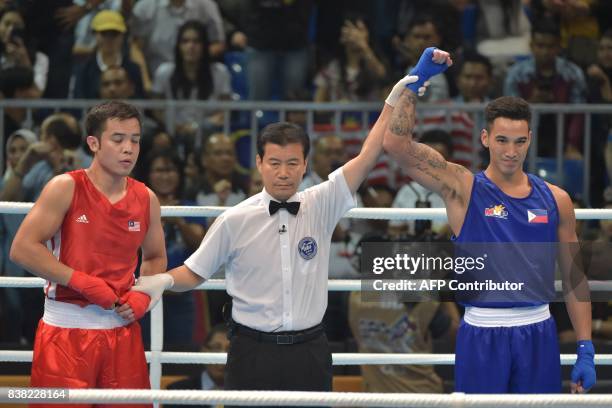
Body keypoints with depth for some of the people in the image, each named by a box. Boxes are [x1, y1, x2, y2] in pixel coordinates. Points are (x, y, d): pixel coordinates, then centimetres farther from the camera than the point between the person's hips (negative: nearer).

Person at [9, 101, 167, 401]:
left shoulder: (146, 199, 7)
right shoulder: (66, 188, -7)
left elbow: (155, 258, 22)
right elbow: (22, 249, -13)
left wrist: (143, 296, 1)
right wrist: (84, 283, -17)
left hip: (123, 329, 5)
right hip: (66, 328, -4)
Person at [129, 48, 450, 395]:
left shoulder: (321, 206, 3)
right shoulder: (236, 220, 0)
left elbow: (368, 156, -1)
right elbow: (194, 273, 7)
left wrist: (397, 99, -8)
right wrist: (163, 281, -15)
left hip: (309, 353, 1)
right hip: (252, 353, -1)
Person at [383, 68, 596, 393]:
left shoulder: (555, 200, 7)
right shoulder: (463, 190, -1)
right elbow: (396, 144, -11)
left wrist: (586, 351, 5)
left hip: (538, 335, 2)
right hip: (481, 336, -2)